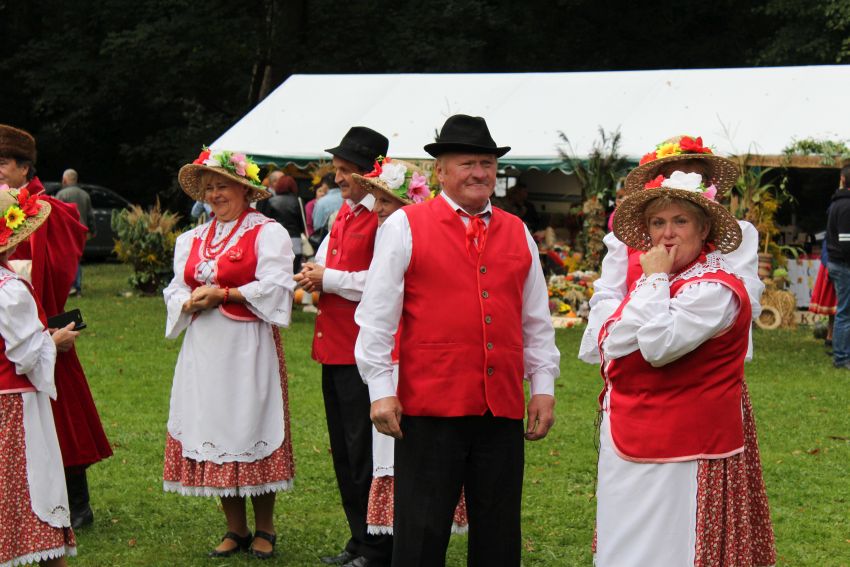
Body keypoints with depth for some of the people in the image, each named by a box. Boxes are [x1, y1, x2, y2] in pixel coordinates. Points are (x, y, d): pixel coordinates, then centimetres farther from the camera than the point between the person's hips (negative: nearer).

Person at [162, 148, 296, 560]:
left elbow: (273, 287, -13)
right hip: (204, 349, 6)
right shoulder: (192, 240, 17)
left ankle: (264, 529, 10)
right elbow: (176, 292, 14)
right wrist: (191, 302, -9)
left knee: (252, 429, -3)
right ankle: (235, 529, 16)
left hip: (249, 347, -6)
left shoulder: (267, 232, -2)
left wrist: (222, 294, -14)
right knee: (213, 432, 5)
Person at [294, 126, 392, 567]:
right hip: (334, 346, 10)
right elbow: (329, 258, 26)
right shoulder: (343, 213, 16)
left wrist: (329, 279, -14)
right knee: (343, 450, 15)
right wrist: (315, 273, 3)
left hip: (362, 352, -10)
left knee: (364, 452, -4)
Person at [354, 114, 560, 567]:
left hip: (503, 410, 4)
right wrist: (380, 389, -7)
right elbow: (376, 315, -2)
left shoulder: (517, 233, 14)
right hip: (429, 407, -4)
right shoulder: (405, 227, 0)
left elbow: (537, 320, 17)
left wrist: (543, 388, 11)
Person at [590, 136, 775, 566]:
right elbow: (612, 345, 10)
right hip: (631, 440, 9)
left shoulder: (715, 289, -15)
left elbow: (659, 346, -25)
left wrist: (655, 281, -16)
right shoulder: (651, 277, 12)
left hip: (682, 450, -9)